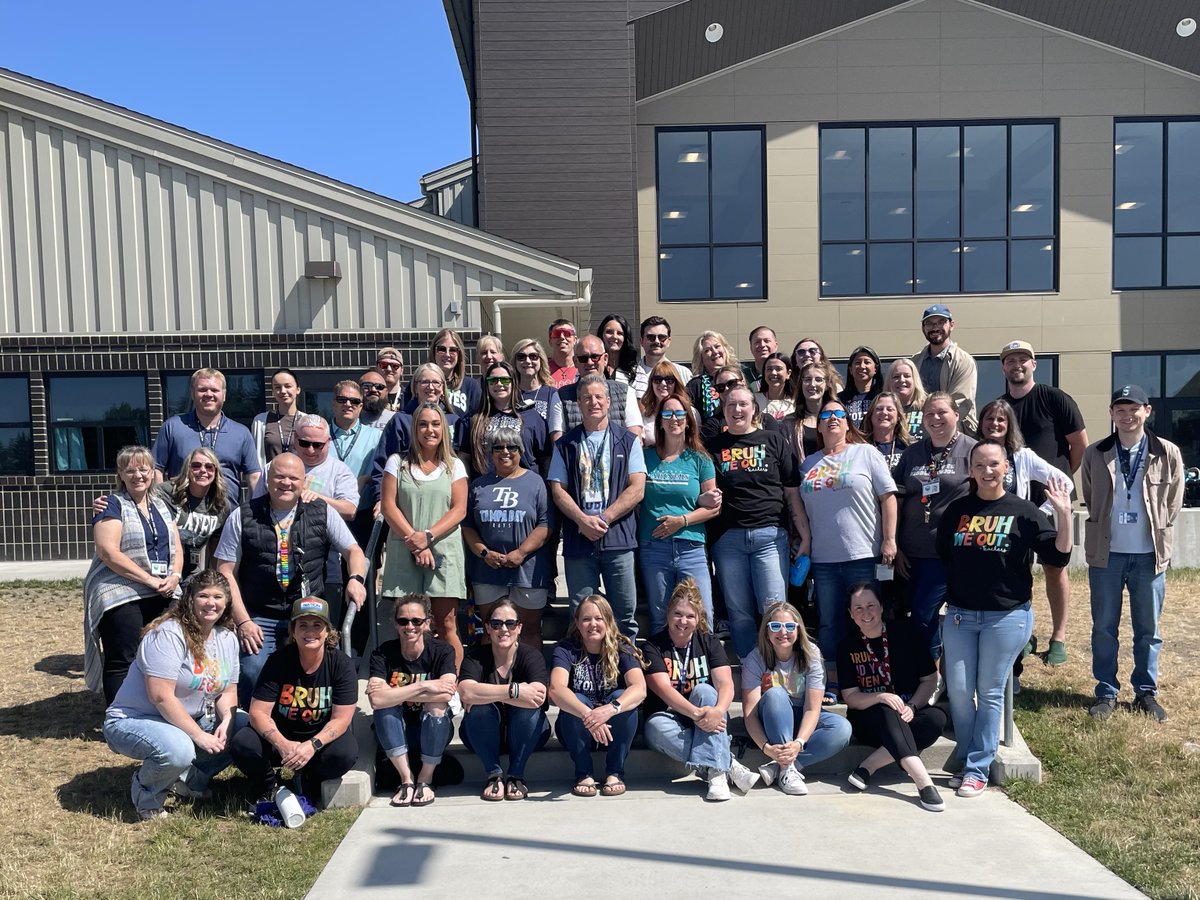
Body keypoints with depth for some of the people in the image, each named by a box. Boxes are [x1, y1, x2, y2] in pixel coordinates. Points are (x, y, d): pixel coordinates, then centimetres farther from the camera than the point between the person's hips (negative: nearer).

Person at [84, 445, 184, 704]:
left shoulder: (162, 505, 17)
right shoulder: (113, 505, -3)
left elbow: (176, 547, 17)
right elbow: (108, 552, -13)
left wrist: (175, 576, -4)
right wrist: (149, 579, -16)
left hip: (162, 596, 6)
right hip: (122, 595, -5)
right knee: (122, 663, -4)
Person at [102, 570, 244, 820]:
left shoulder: (227, 638, 2)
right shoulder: (168, 634, -21)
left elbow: (228, 691, 5)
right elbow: (161, 696, -27)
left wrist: (227, 722, -16)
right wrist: (198, 736, -27)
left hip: (193, 720, 8)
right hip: (133, 720, -8)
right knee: (178, 750, -37)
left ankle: (188, 778, 9)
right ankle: (146, 792, -3)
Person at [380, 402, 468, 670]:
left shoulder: (454, 465, 11)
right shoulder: (398, 462, 9)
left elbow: (459, 509, 2)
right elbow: (388, 506, 1)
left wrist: (428, 536, -12)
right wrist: (414, 540, -9)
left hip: (444, 552, 0)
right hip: (404, 551, 0)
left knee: (447, 625, -1)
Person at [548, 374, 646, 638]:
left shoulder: (628, 441, 8)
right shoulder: (566, 445, 12)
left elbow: (637, 489, -1)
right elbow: (557, 490, 5)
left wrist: (604, 519, -11)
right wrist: (583, 520, -11)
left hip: (618, 538, -1)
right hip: (578, 539, 1)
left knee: (625, 614, 2)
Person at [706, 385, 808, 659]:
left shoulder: (773, 441, 9)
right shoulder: (714, 446, 11)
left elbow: (792, 493, 7)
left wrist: (805, 535, 3)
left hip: (770, 536, -1)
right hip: (728, 538, 1)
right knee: (740, 614, 5)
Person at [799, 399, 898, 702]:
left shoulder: (866, 453, 3)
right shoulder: (809, 463, 14)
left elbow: (888, 496, -2)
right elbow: (799, 507, 18)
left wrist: (889, 540, -9)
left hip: (864, 555, -3)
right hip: (824, 558, 4)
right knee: (829, 622, 8)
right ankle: (832, 683, 17)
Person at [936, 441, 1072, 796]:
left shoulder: (1023, 511, -3)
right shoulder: (957, 510, 4)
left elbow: (1059, 556, -8)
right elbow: (941, 555, 13)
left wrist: (1064, 514, -17)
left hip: (1007, 615, -3)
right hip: (960, 614, 3)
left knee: (990, 693, 5)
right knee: (958, 690, 3)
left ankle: (977, 770, 13)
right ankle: (968, 761, 20)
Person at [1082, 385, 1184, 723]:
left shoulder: (1168, 454, -2)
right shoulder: (1095, 455, 0)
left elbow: (1173, 506, 5)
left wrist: (1160, 544, 4)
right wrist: (1099, 537, 8)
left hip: (1150, 556, 0)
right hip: (1106, 554, 1)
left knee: (1148, 629, 10)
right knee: (1104, 627, 7)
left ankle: (1146, 692, 24)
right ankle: (1106, 692, 18)